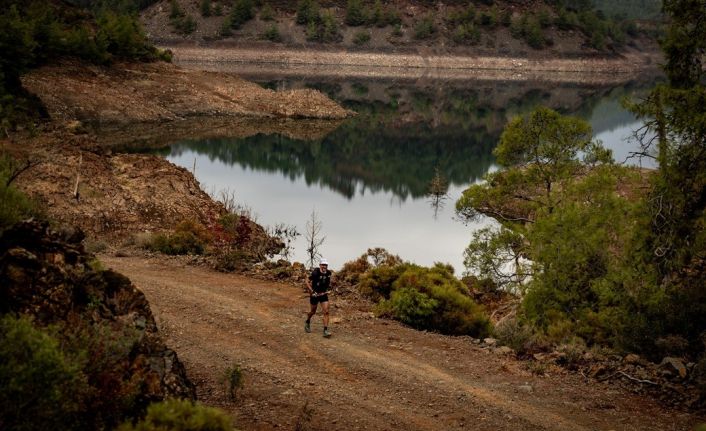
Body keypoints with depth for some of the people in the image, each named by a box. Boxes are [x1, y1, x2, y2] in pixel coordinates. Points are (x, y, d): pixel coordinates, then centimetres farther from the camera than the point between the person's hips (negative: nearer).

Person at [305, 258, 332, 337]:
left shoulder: (328, 273, -6)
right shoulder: (315, 272, -22)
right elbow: (307, 281, -16)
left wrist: (328, 287, 8)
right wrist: (311, 291, -22)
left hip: (324, 294, 3)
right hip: (315, 294, -3)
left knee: (326, 312, -10)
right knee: (313, 312, 14)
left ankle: (326, 330, -10)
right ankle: (307, 322, 45)